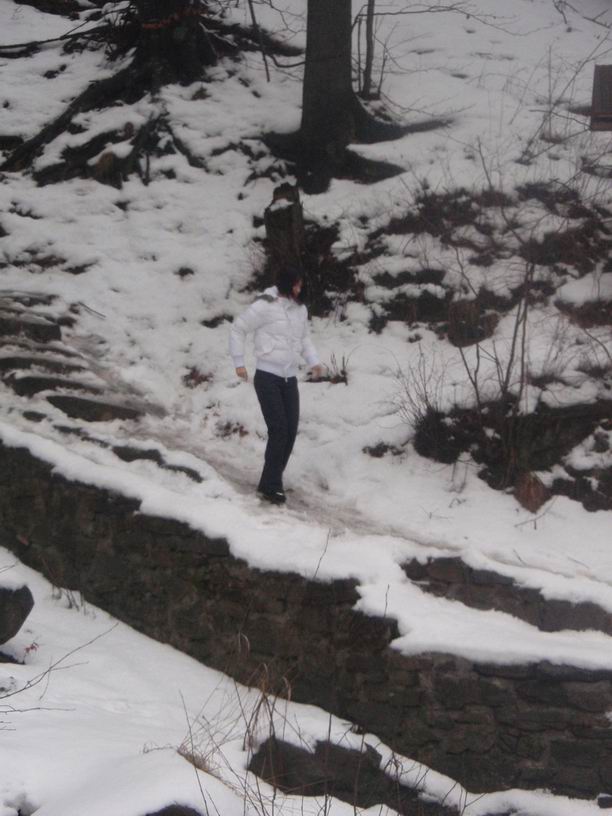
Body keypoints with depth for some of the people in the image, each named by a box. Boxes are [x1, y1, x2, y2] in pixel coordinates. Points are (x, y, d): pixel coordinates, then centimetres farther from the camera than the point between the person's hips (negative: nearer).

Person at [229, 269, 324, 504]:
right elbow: (238, 329, -3)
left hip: (290, 379, 6)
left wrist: (314, 362, 5)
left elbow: (304, 339, 21)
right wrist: (239, 362, -3)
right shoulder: (264, 306, -11)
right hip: (267, 377, -6)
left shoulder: (300, 310, 7)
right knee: (278, 430, -14)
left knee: (290, 431, 3)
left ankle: (271, 482, 15)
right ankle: (270, 485, -8)